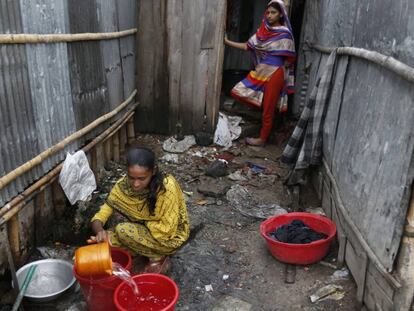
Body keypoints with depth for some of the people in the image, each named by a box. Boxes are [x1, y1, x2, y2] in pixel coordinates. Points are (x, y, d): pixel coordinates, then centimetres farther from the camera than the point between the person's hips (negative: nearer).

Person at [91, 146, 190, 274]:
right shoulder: (123, 185, -16)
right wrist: (100, 231, -36)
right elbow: (100, 216, -14)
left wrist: (140, 222, -17)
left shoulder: (167, 187, -31)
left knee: (123, 230, -24)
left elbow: (166, 231, -25)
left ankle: (158, 258, -4)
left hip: (169, 237, -6)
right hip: (146, 230, 6)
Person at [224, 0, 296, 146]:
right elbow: (248, 46, 10)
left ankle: (262, 139, 15)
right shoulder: (263, 31, 9)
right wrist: (227, 41, 6)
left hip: (275, 74, -6)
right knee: (239, 93, 2)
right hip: (261, 71, 7)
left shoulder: (284, 34, -7)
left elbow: (289, 59, -4)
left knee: (268, 107, 1)